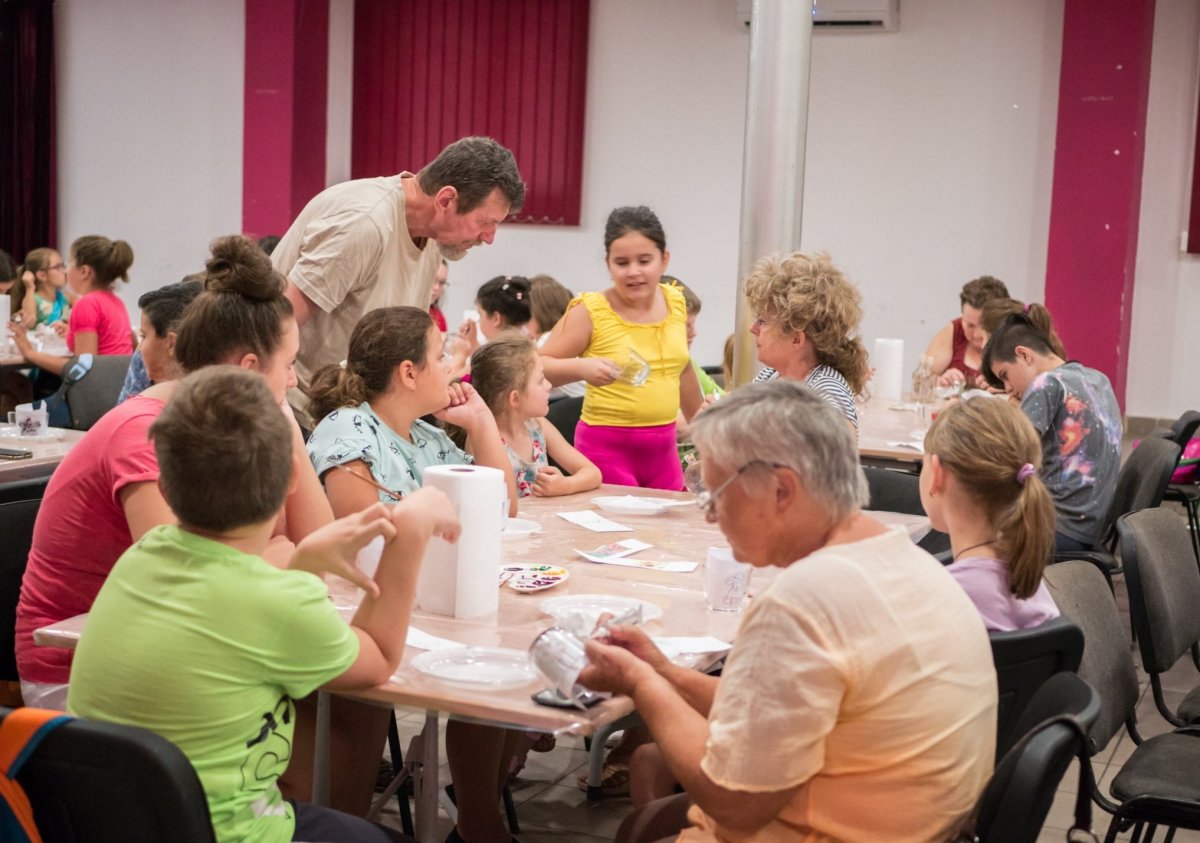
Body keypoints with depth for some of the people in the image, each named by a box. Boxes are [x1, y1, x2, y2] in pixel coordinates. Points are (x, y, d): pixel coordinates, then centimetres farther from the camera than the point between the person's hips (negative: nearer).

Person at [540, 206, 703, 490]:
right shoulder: (590, 312, -10)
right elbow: (539, 365, -9)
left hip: (663, 446, 5)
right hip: (606, 445, -5)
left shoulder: (676, 303, 4)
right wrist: (581, 367, -27)